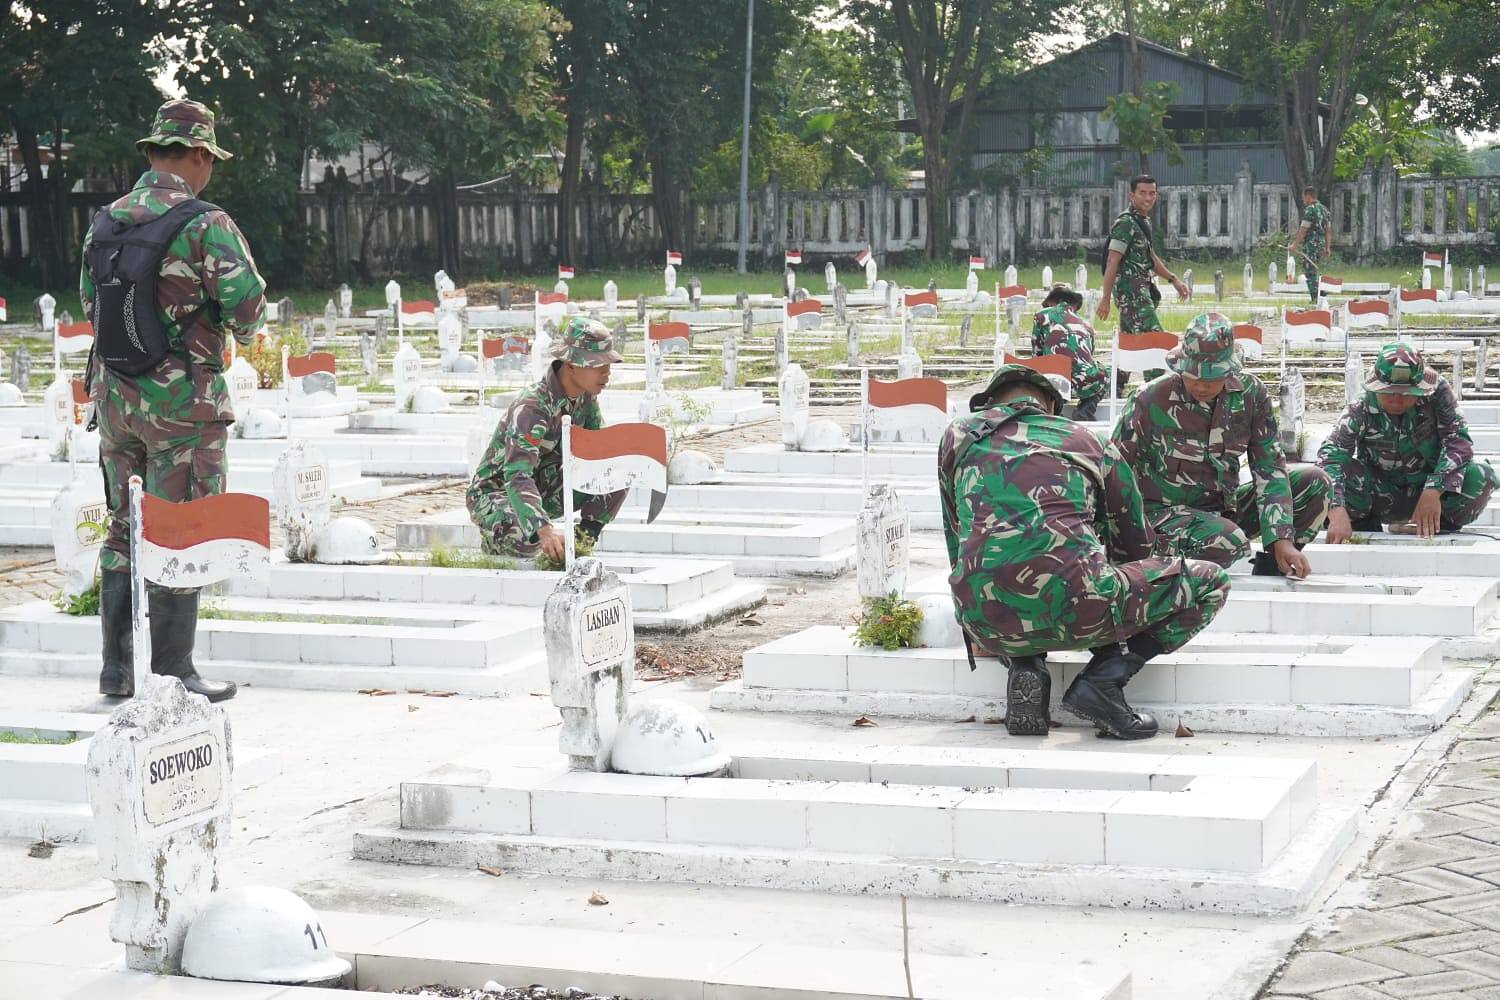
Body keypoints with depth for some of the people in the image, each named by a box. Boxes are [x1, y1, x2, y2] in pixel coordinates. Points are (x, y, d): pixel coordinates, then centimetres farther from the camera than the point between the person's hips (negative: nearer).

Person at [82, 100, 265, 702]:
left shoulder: (104, 223, 7)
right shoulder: (205, 224, -13)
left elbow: (90, 305, 16)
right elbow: (248, 307, -13)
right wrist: (242, 331, 8)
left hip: (114, 396, 6)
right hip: (182, 400, -6)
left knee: (123, 531, 14)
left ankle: (117, 667, 17)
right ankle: (171, 673, 2)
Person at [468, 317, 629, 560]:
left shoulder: (586, 396, -6)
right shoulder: (532, 408, -32)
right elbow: (517, 476, -42)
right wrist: (545, 530, -57)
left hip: (545, 489, 7)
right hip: (495, 493, -7)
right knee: (528, 541, -39)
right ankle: (495, 538, -2)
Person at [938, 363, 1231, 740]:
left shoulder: (958, 436, 22)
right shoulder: (1088, 441, 21)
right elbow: (1134, 542, 31)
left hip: (984, 621, 3)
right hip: (1074, 611, -3)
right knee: (1211, 583, 18)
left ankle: (1023, 666, 10)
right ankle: (1104, 679, 1)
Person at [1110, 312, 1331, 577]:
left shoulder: (1250, 392, -6)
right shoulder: (1151, 399, -17)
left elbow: (1269, 469, -5)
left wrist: (1282, 541, -15)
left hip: (1226, 507, 6)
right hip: (1164, 513, -6)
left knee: (1314, 482, -6)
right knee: (1229, 542, -38)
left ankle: (1267, 575, 1)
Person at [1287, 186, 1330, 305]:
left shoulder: (1309, 209, -12)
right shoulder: (1324, 209, 15)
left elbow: (1303, 229, -16)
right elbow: (1327, 230, 17)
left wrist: (1295, 245, -14)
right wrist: (1327, 248, 21)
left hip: (1311, 244, -9)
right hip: (1321, 244, 9)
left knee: (1310, 273, -5)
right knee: (1316, 272, 18)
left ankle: (1315, 300, -7)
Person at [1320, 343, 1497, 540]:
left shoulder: (1437, 391, -17)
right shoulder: (1360, 411, -20)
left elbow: (1458, 441, -22)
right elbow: (1329, 455, -33)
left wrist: (1432, 492, -37)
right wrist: (1337, 514, -50)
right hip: (1382, 499, -1)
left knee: (1480, 476, -27)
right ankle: (1367, 531, -5)